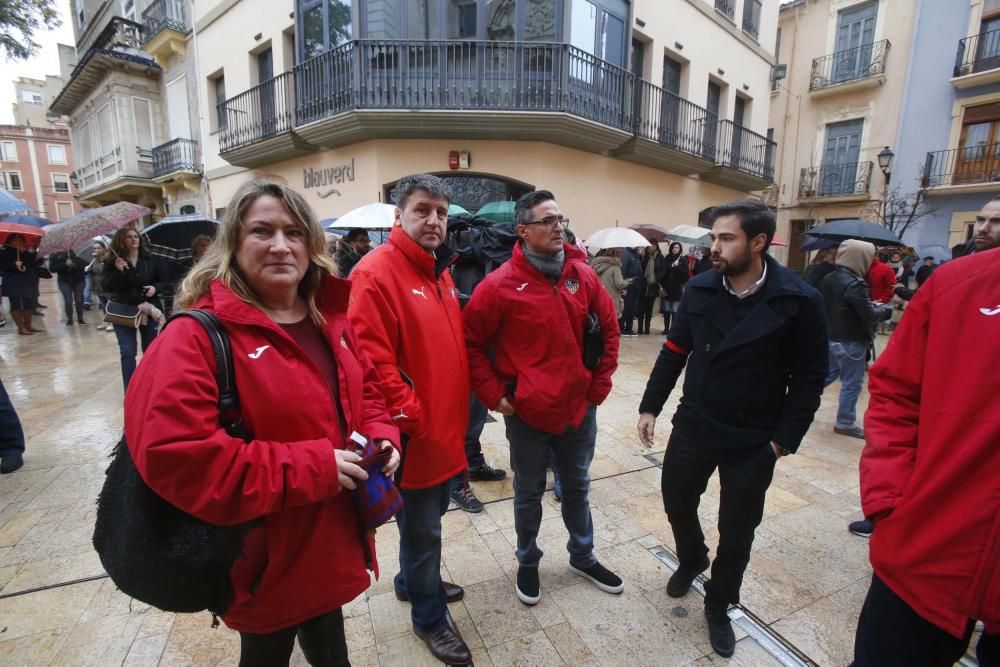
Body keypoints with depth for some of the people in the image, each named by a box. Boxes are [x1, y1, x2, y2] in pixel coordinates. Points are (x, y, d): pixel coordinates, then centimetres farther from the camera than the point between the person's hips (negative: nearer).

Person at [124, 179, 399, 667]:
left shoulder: (331, 320, 0)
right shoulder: (199, 336, -21)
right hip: (265, 560, -6)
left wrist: (382, 437, -9)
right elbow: (170, 452, -30)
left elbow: (366, 389, 11)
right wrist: (309, 468, -29)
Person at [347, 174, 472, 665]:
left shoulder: (439, 270, 10)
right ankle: (429, 616, 36)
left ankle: (413, 582, 51)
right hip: (414, 436, -8)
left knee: (428, 520, 26)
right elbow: (372, 361, -24)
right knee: (422, 529, 12)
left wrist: (458, 406, 14)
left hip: (446, 429, 9)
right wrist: (409, 418, -18)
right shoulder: (375, 273, -18)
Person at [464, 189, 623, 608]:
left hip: (579, 408, 4)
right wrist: (494, 395, -11)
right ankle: (527, 564, 42)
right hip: (526, 413, -4)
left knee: (577, 487, 23)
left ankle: (583, 557, 46)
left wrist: (600, 383, 4)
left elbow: (609, 329, 8)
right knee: (528, 493, 17)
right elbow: (472, 343, -8)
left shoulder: (583, 275, -2)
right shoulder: (500, 284, -15)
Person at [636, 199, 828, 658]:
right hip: (692, 427, 3)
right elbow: (674, 352, 2)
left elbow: (809, 379, -7)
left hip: (753, 443, -2)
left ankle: (718, 608, 40)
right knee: (677, 502, 20)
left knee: (736, 532, 14)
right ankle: (691, 559, 53)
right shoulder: (699, 290, -5)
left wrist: (784, 438, -9)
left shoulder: (799, 302, -14)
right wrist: (650, 406, 1)